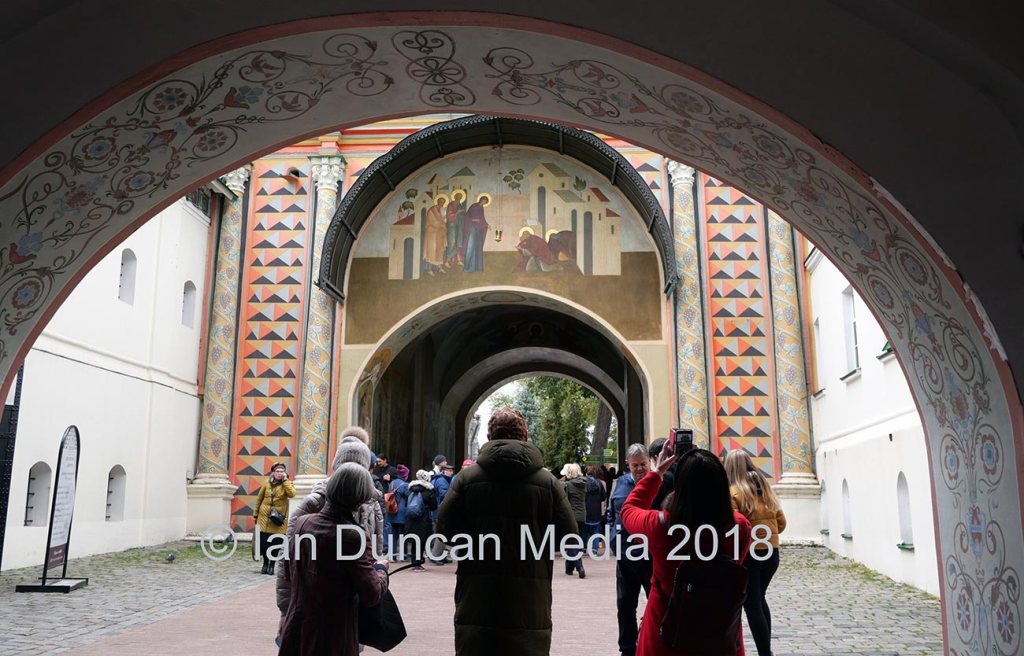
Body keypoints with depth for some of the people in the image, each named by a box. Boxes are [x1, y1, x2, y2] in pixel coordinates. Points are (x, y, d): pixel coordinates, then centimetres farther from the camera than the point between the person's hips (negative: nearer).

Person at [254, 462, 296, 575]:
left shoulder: (287, 484, 0)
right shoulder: (267, 483, 4)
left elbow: (292, 493, -22)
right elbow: (259, 499, 12)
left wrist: (285, 480, -18)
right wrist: (256, 515, 13)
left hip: (278, 520, -2)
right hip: (264, 518, 2)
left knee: (275, 543, 1)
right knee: (263, 542, 4)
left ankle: (272, 564, 18)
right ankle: (265, 563, 24)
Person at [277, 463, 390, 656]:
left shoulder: (302, 523, -4)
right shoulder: (353, 536, -21)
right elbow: (372, 595, -17)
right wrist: (381, 568, 2)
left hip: (297, 628, 5)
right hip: (333, 634, -5)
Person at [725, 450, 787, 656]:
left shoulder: (733, 492, -10)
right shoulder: (765, 488, 10)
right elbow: (781, 522, 11)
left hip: (748, 554, -7)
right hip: (771, 553, 7)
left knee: (751, 605, 4)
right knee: (759, 599, 23)